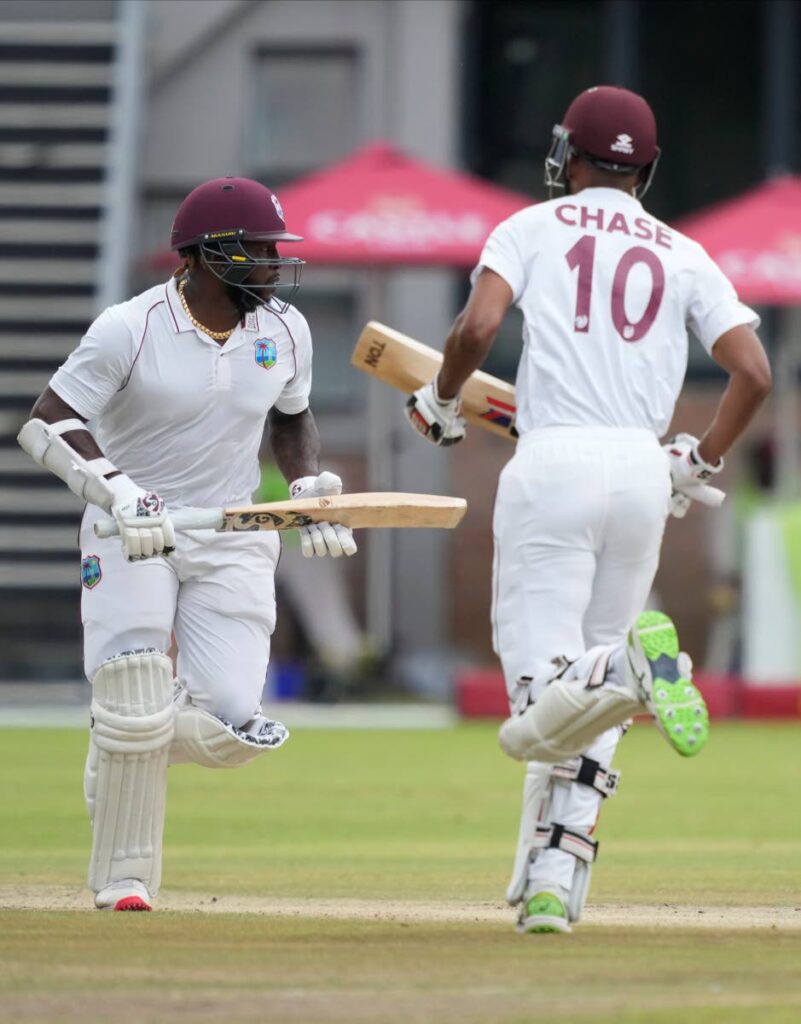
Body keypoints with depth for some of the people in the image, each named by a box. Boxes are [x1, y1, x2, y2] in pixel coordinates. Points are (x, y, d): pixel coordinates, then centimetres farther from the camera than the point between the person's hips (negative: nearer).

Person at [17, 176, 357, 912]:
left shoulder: (285, 331, 0)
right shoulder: (130, 328, -16)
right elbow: (46, 423, -20)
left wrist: (309, 485, 1)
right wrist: (119, 490, -34)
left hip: (234, 541, 4)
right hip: (130, 535, -4)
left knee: (230, 727, -11)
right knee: (136, 706, -15)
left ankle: (123, 753, 23)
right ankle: (123, 878, 5)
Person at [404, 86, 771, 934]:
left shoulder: (535, 227, 9)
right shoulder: (685, 257, 16)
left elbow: (475, 328, -7)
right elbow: (753, 371, 5)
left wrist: (439, 403, 12)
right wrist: (699, 464, 19)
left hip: (554, 461, -3)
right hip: (644, 469, 3)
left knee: (541, 714, -8)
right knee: (588, 711, 14)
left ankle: (621, 671, -40)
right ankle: (553, 885, 5)